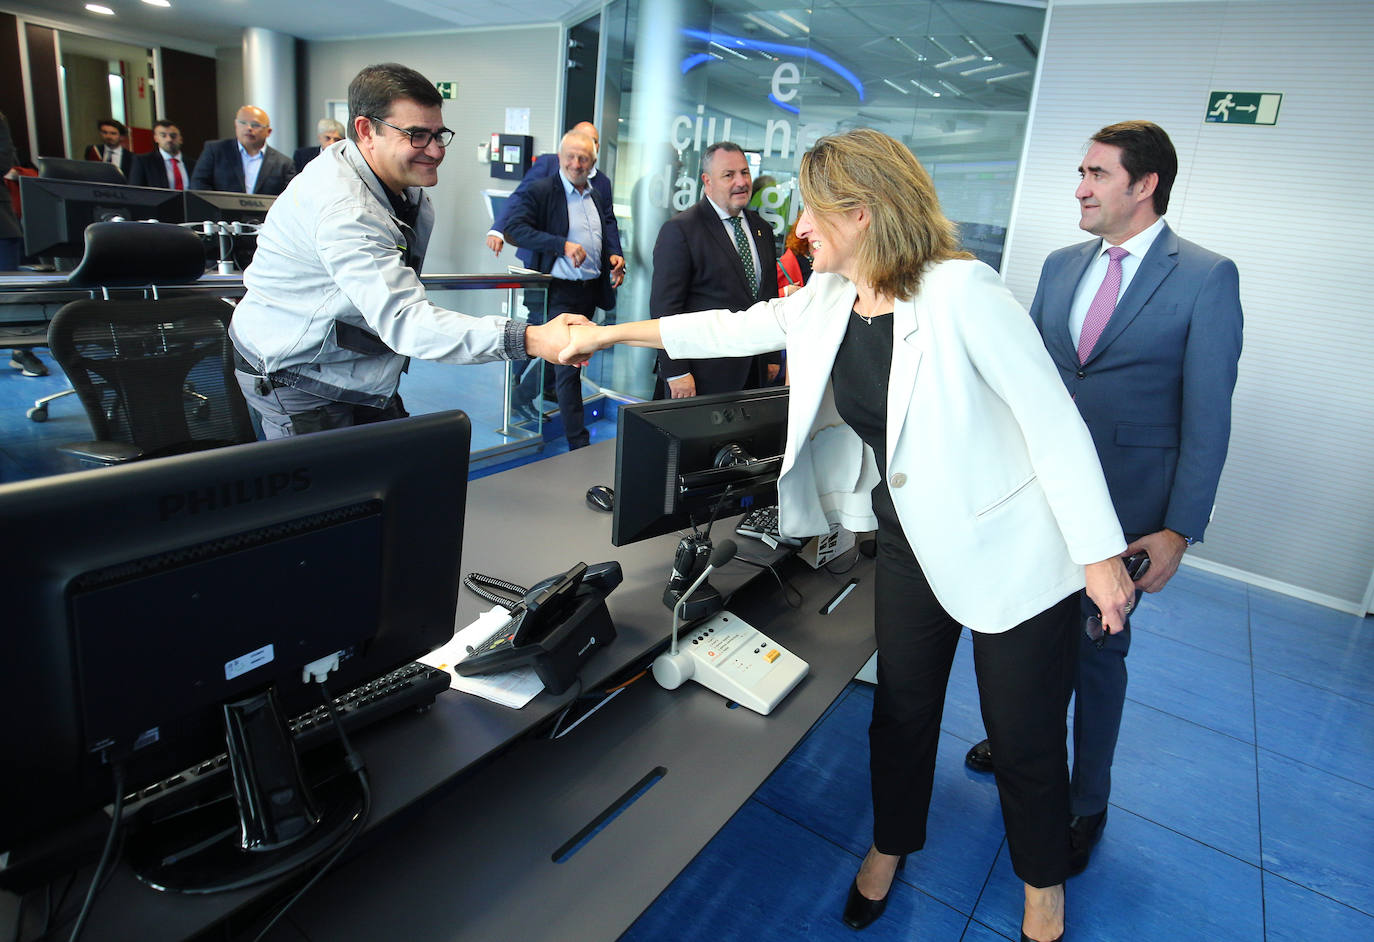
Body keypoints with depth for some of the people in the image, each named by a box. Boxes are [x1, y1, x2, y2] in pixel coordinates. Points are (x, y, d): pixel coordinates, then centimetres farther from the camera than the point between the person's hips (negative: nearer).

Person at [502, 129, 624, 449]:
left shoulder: (599, 195, 13)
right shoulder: (541, 191, -7)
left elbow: (610, 230, 23)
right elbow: (514, 227, -17)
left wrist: (615, 256, 0)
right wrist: (562, 245, -25)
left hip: (592, 289, 7)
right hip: (561, 290, -6)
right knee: (568, 365, -5)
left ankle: (520, 401, 40)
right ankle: (579, 442, 0)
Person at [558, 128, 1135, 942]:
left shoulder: (961, 290, -23)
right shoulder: (827, 302, -1)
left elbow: (1054, 418, -20)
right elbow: (732, 330, 11)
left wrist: (1101, 554, -17)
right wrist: (612, 333, 14)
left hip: (1011, 549, -5)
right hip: (912, 540, 6)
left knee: (1025, 735, 11)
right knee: (902, 708, 19)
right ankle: (891, 847, 47)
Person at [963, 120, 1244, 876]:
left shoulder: (1206, 278, -8)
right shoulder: (1061, 266, 7)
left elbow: (1207, 416, -10)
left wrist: (1179, 530, -14)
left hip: (1123, 503, -4)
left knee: (1098, 648, 8)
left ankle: (1086, 801, 29)